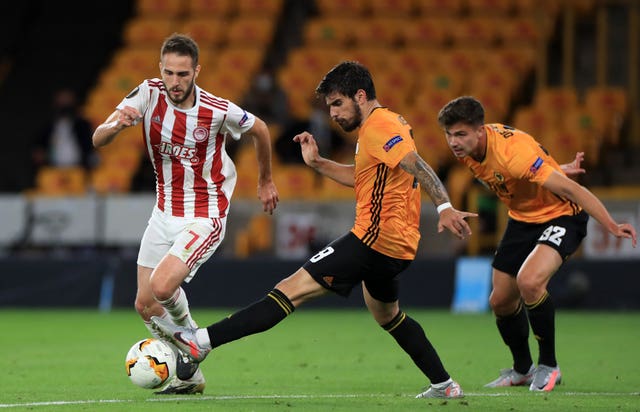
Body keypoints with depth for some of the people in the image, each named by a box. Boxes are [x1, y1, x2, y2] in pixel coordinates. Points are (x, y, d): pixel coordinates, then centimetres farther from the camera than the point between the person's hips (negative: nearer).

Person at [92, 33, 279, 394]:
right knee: (145, 305, 5)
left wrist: (266, 182, 17)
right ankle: (190, 377, 25)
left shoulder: (219, 112, -18)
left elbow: (260, 130, 4)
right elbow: (99, 140, -16)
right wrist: (117, 125, -39)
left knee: (161, 287, -24)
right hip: (165, 213, 5)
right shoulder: (149, 94, -11)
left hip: (205, 217, -5)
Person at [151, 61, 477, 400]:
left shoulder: (379, 127, -13)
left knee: (293, 289, -16)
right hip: (397, 246, 10)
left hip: (376, 238, -10)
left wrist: (444, 207, -36)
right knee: (386, 315, 31)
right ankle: (444, 385, 33)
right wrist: (318, 163, 16)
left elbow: (418, 166, -25)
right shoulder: (384, 124, 19)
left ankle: (202, 341, -23)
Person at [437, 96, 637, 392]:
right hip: (522, 219, 8)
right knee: (501, 300, 8)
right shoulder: (466, 148, -9)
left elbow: (571, 189, -33)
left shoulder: (512, 151, -34)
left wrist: (612, 226, -36)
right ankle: (522, 370, 33)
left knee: (529, 281, -31)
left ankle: (548, 365, -12)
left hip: (561, 214, -8)